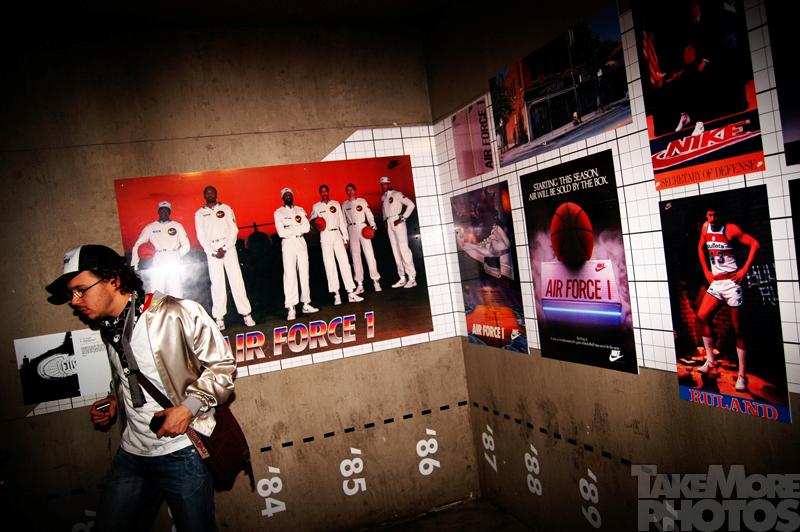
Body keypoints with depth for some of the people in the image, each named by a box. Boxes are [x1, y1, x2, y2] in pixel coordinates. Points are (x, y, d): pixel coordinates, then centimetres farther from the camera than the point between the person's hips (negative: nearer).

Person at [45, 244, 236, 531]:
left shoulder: (178, 313, -15)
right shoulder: (109, 329, 9)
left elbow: (223, 366, -12)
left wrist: (189, 406, -21)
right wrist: (114, 402, 6)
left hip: (182, 452, -6)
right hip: (131, 454, 7)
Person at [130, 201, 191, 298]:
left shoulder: (177, 226, 13)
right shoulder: (150, 227, 14)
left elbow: (186, 245, 11)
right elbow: (137, 245, 12)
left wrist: (175, 256, -2)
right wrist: (134, 264, 1)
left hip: (173, 264, -1)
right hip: (157, 263, 1)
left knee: (176, 293, -7)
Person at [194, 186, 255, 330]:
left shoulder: (226, 208, 9)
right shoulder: (200, 214, 10)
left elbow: (234, 229, 2)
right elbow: (201, 236, 5)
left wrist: (225, 248, -10)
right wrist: (213, 252, -8)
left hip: (228, 246, 0)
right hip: (212, 249, 1)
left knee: (236, 280, -5)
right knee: (217, 283, -2)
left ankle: (246, 314, -4)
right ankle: (219, 318, 0)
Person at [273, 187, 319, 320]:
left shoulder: (300, 210, 12)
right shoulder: (279, 212, 1)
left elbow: (307, 227, -2)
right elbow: (281, 232, -11)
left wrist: (290, 228, -12)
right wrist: (298, 228, -8)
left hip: (301, 242, 4)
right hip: (288, 243, -4)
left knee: (304, 273, 6)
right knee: (290, 275, -9)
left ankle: (306, 304, 15)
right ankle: (291, 308, -10)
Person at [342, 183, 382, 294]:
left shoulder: (362, 201, 6)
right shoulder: (344, 205, 10)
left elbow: (369, 214, 4)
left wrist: (372, 225, -11)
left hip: (363, 228, -2)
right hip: (351, 229, 2)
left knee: (369, 254, -8)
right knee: (355, 256, 2)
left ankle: (375, 280, -3)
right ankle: (359, 284, 5)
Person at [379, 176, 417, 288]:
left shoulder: (396, 194, -5)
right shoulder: (383, 197, 16)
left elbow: (411, 204, -11)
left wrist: (402, 218, -14)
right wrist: (385, 221, 12)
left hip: (397, 222, -8)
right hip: (389, 224, 8)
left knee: (403, 248, -12)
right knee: (395, 250, 6)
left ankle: (412, 277, -11)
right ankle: (402, 278, 9)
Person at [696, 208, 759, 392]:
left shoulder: (731, 229, -11)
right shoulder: (705, 227, 7)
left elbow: (755, 244, -13)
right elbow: (701, 248, 22)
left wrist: (744, 270, -15)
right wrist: (705, 271, 14)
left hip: (731, 282, -6)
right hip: (715, 282, 6)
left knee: (737, 328, -2)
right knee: (702, 317, -4)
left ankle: (742, 375, 2)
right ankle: (710, 362, 4)